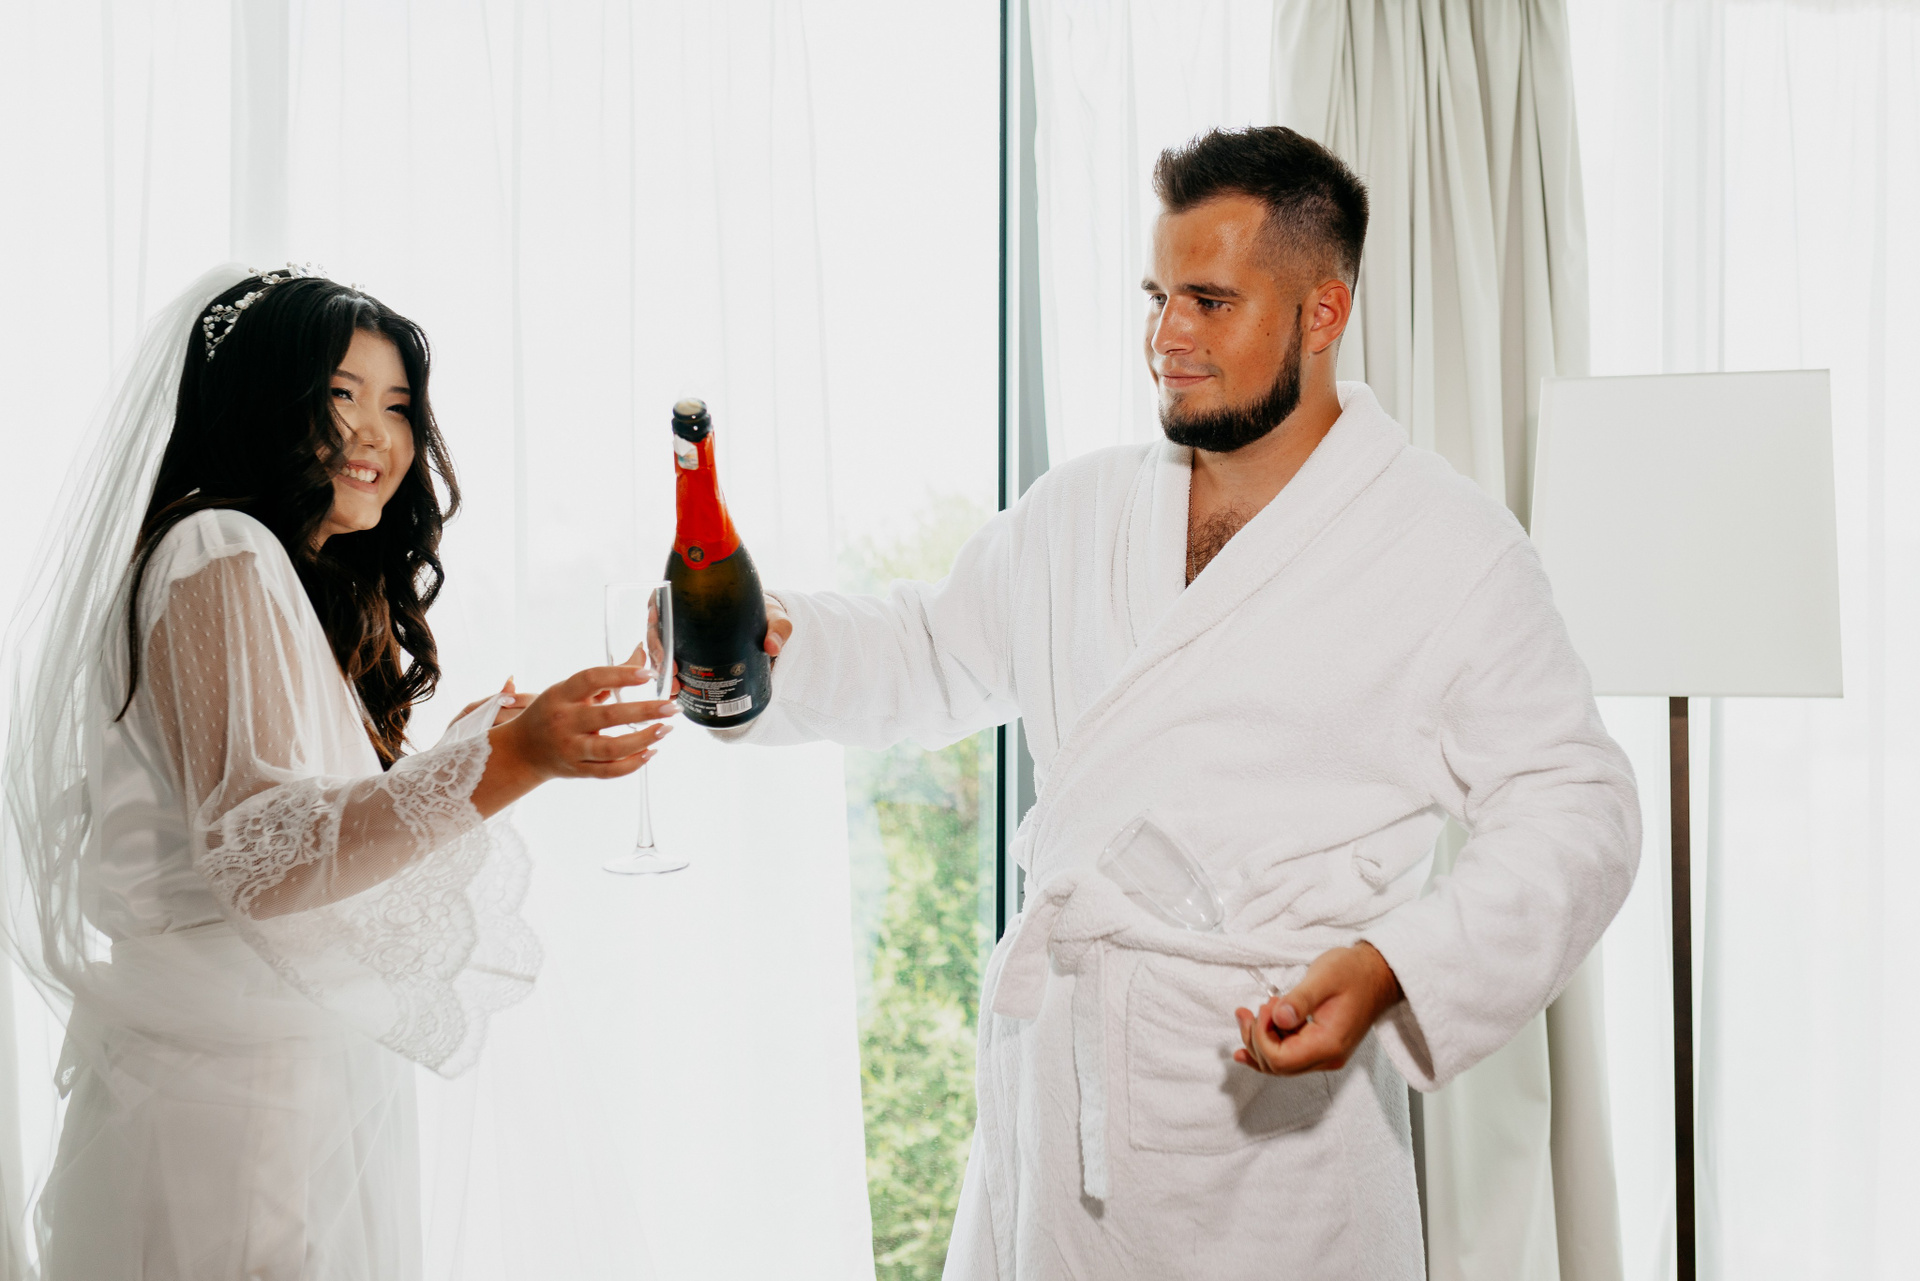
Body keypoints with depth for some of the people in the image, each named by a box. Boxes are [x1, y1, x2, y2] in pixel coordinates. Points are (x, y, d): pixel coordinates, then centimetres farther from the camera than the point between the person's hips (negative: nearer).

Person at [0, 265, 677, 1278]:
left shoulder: (321, 596, 18)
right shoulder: (221, 558, -11)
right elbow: (255, 855, -23)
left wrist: (459, 748, 17)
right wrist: (504, 763, -31)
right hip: (239, 1098, -9)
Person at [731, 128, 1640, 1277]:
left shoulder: (1452, 553, -5)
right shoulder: (1082, 513, 12)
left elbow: (1575, 808, -6)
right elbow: (932, 651, 21)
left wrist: (1392, 969, -21)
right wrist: (772, 638, 1)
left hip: (1273, 1090, -4)